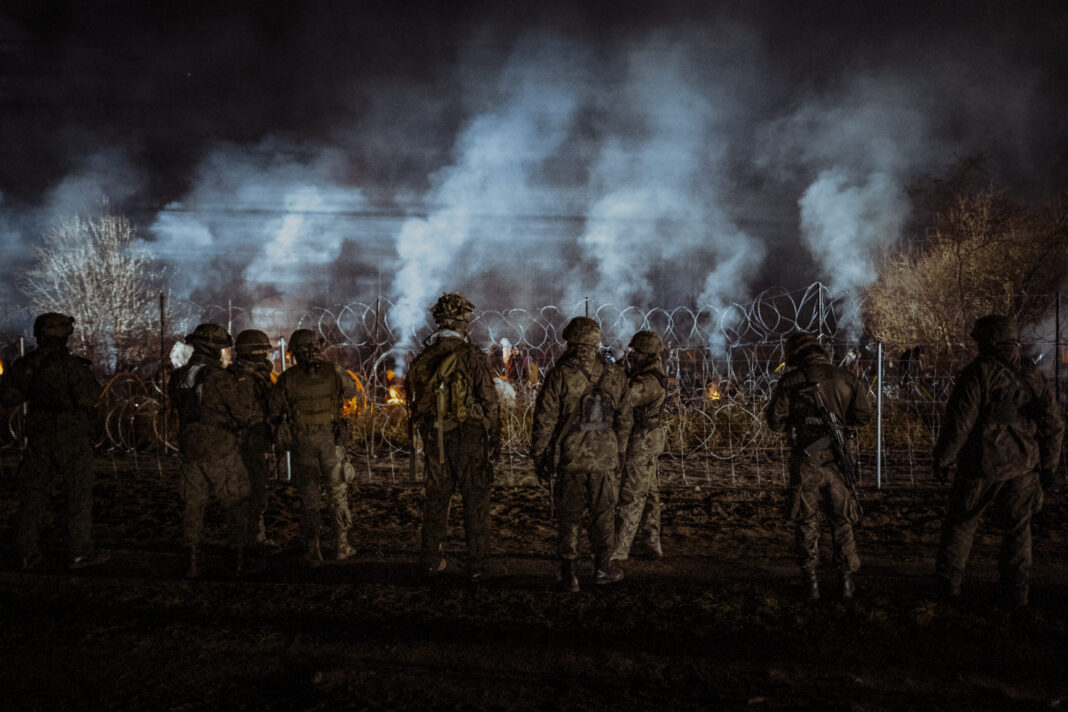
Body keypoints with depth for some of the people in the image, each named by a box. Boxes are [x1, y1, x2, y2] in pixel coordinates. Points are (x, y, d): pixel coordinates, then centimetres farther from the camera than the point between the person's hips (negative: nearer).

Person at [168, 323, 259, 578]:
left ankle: (194, 563, 13)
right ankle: (239, 560, 13)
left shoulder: (177, 378, 4)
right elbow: (246, 412, -16)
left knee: (194, 504, 12)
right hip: (220, 450, -6)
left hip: (190, 449, 6)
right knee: (236, 503, 7)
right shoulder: (219, 378, -17)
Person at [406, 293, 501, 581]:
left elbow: (414, 400, 11)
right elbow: (489, 400, -10)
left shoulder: (422, 358, 4)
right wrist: (495, 438, -1)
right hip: (468, 437, -5)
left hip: (434, 438, 5)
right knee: (475, 502, 4)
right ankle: (477, 565, 7)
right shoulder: (471, 355, -12)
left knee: (436, 498, 14)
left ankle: (431, 562, 21)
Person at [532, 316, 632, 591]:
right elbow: (624, 419, 7)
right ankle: (602, 567, 21)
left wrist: (538, 456, 0)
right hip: (604, 458, 2)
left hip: (568, 457, -2)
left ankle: (568, 571, 10)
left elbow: (544, 420, -9)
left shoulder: (560, 375, -10)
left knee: (568, 515, 7)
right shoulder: (614, 375, 2)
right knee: (603, 513, 14)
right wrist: (619, 454, 17)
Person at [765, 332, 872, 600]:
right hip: (836, 459, 2)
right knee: (842, 521, 14)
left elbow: (775, 421, -3)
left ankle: (810, 580, 14)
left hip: (805, 461, -2)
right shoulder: (845, 378, 2)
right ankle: (847, 580, 17)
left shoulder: (790, 381, -5)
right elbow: (864, 414, 6)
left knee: (806, 521, 11)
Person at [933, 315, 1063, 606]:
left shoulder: (978, 372, -13)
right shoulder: (1032, 374, 5)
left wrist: (942, 459, -6)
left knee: (961, 522, 10)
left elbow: (959, 421, -16)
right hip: (1023, 464, 5)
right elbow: (1053, 423, 8)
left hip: (984, 465, -5)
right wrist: (1049, 465, 17)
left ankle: (949, 581, 17)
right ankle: (1018, 588, 21)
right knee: (1018, 526, 17)